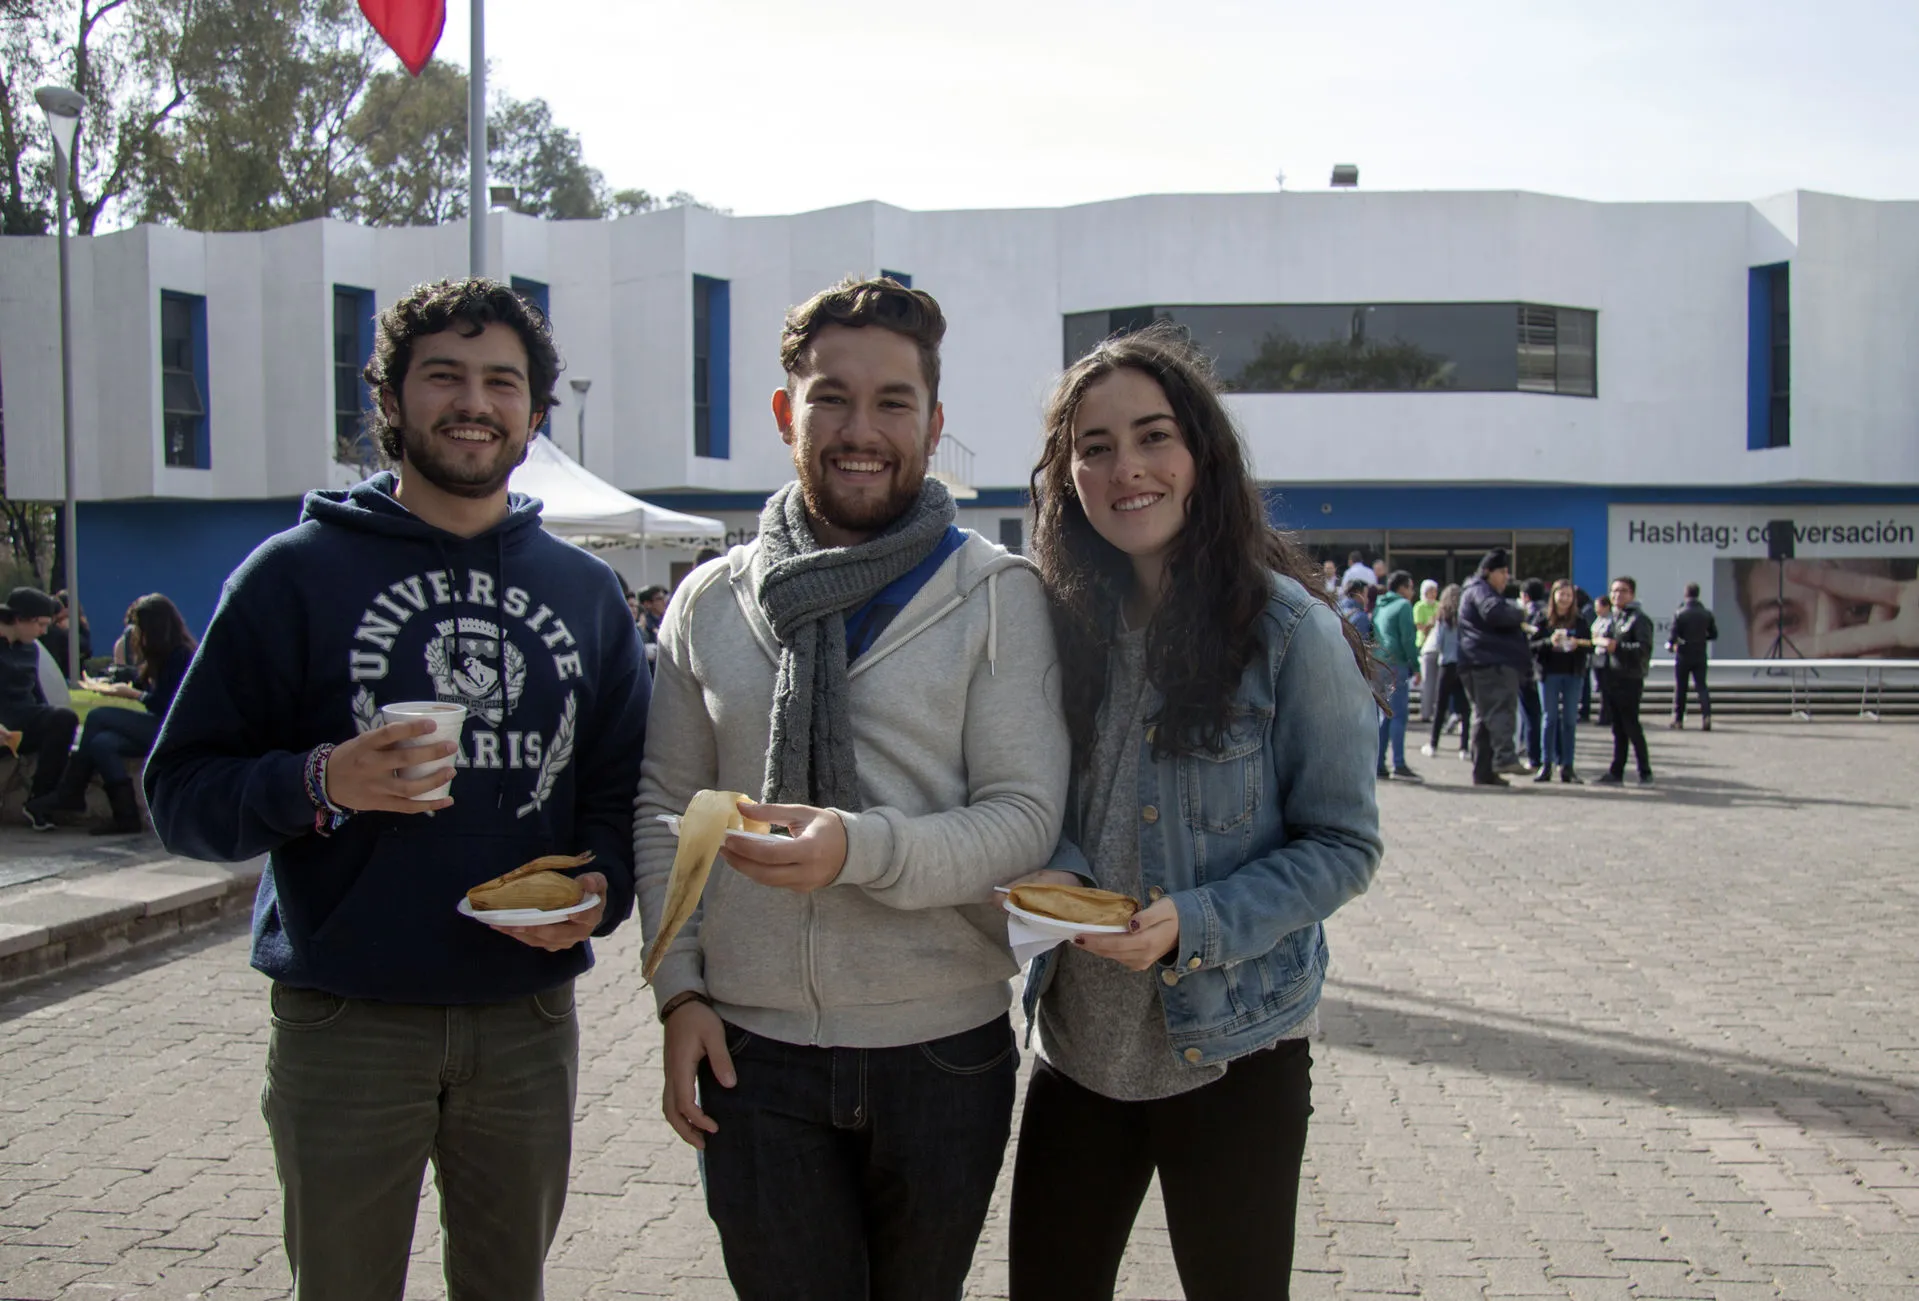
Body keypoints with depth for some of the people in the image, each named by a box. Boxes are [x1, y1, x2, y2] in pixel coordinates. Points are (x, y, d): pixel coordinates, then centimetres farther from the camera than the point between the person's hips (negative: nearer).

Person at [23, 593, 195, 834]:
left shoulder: (181, 656, -11)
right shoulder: (163, 656, 17)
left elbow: (169, 705, -17)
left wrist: (132, 694, -9)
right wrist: (106, 687, 17)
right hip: (156, 729, 9)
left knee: (98, 716, -15)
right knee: (101, 743, -16)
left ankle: (70, 794, -4)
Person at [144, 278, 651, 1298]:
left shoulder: (585, 590, 9)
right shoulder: (297, 573, -2)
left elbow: (622, 787, 12)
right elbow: (181, 794, -5)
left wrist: (601, 887, -8)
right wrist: (318, 786, -23)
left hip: (529, 1017, 3)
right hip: (346, 1020, -3)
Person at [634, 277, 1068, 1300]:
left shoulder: (997, 594, -4)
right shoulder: (711, 602, 6)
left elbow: (1027, 817, -10)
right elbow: (666, 806, 10)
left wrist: (861, 848, -25)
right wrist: (680, 988, 1)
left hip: (944, 1051, -1)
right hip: (753, 1057, 2)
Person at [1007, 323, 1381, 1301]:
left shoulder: (1288, 630, -11)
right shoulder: (1059, 621, 3)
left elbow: (1343, 844, -8)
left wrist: (1196, 924, -21)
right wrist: (1048, 872, -11)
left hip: (1231, 1048, -4)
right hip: (1077, 1044, 4)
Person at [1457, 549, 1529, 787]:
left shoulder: (1482, 591, 31)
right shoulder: (1479, 590, -4)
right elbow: (1495, 612, -23)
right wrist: (1519, 616, -8)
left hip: (1481, 663, 11)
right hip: (1492, 662, -11)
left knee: (1484, 717, 8)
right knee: (1501, 708, -22)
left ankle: (1484, 771, 9)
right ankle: (1505, 757, -35)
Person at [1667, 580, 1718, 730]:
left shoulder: (1679, 613, -11)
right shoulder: (1707, 614, 0)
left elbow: (1673, 634, -14)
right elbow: (1714, 634, 7)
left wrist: (1670, 644, 7)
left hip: (1683, 655, -2)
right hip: (1700, 655, 2)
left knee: (1680, 688, 7)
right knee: (1701, 685, 4)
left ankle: (1678, 719, 12)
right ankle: (1706, 715, -15)